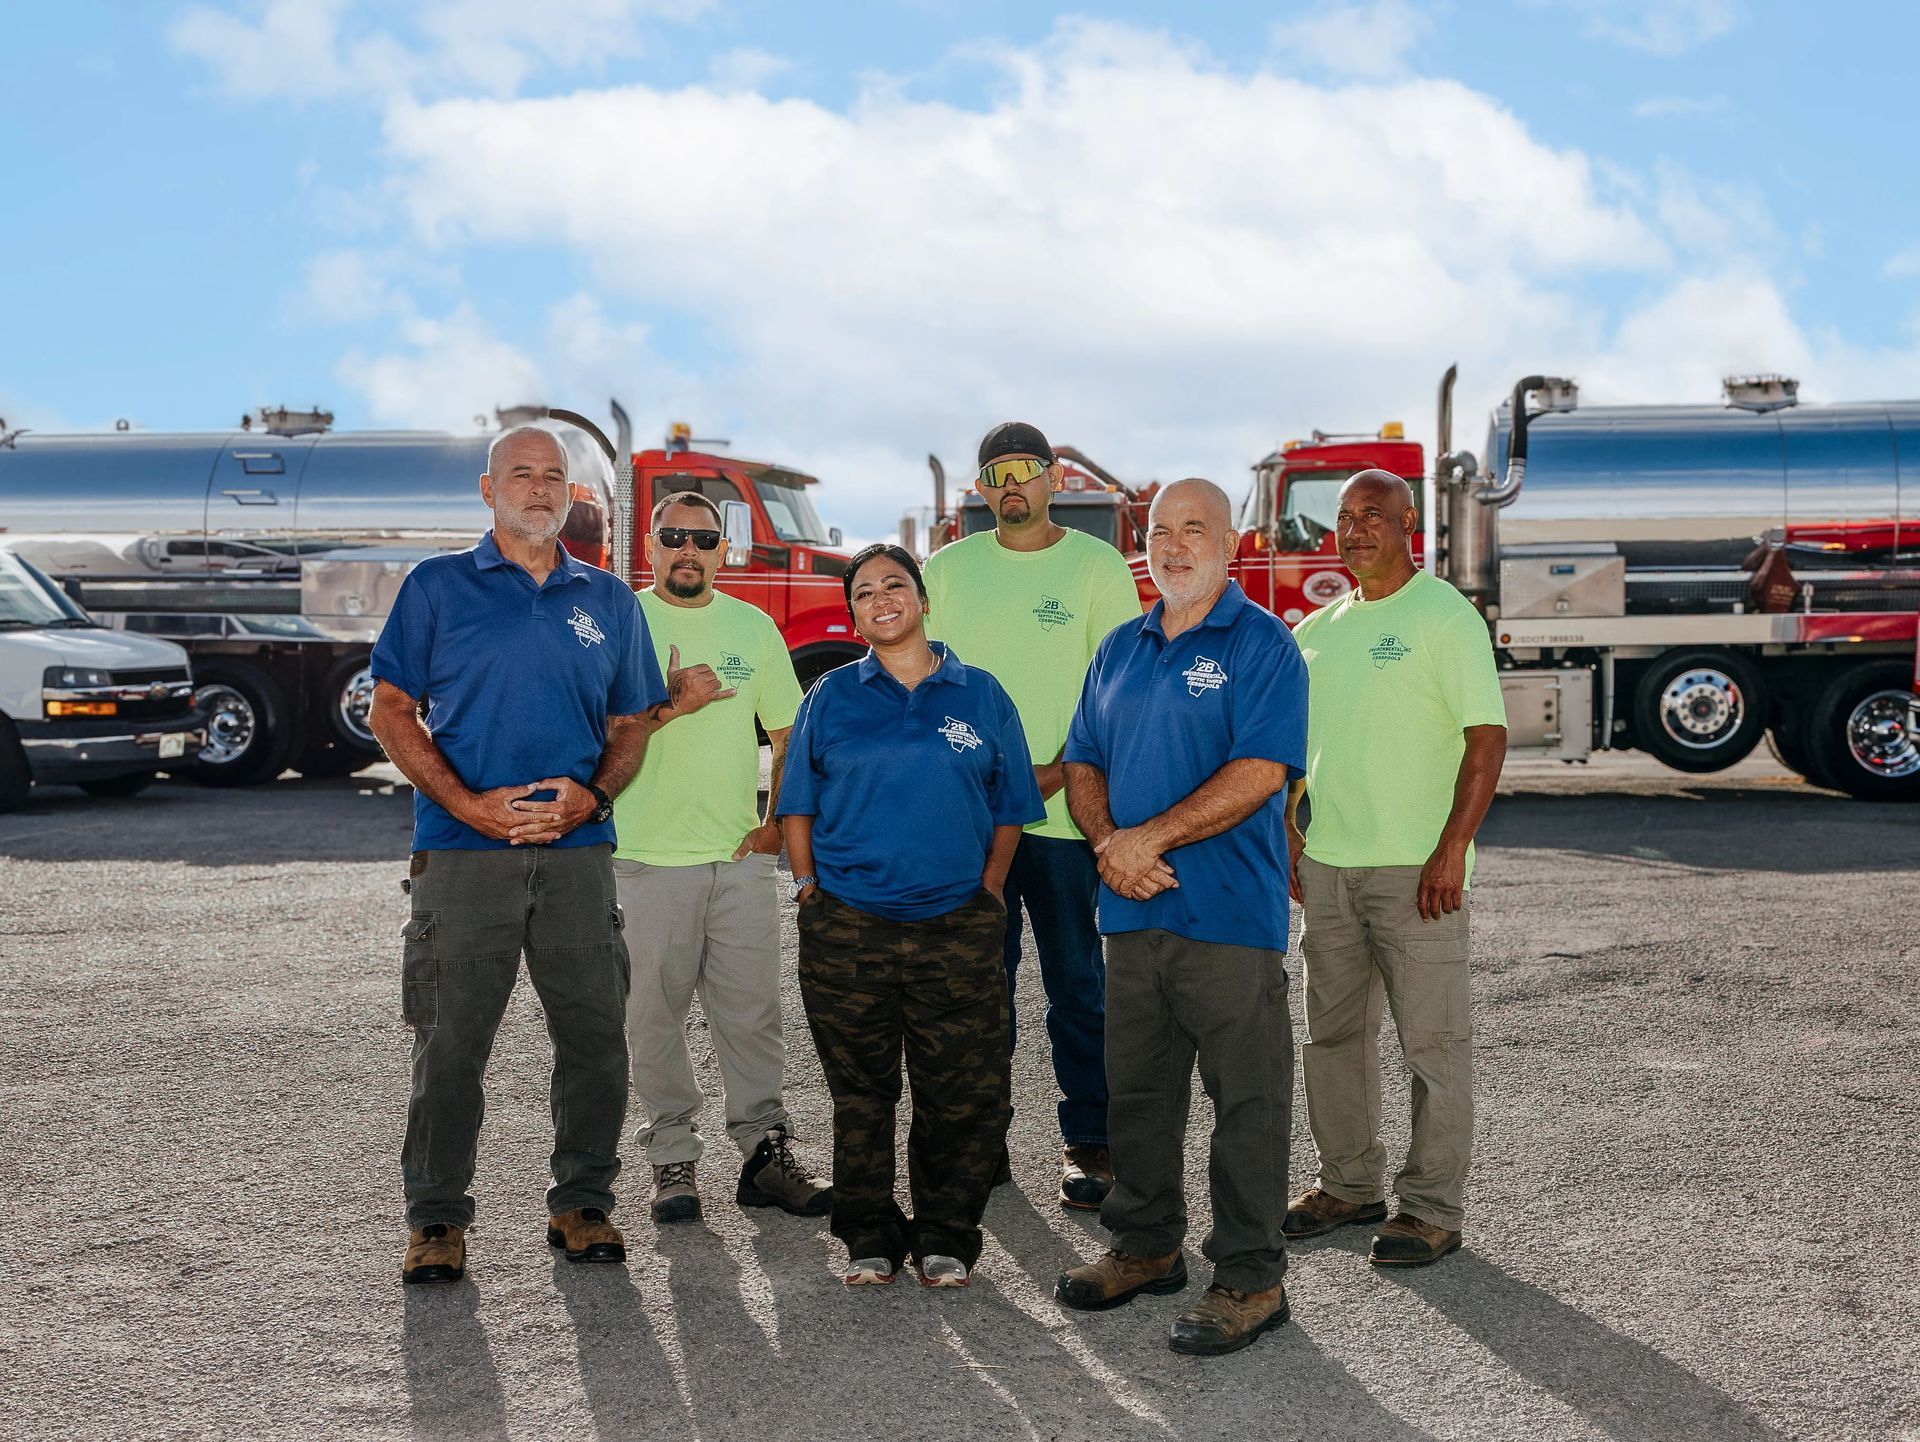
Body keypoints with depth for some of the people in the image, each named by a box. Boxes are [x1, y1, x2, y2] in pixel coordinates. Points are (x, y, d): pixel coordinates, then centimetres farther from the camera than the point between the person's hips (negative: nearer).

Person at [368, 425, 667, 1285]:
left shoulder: (609, 601, 14)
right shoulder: (436, 588, 6)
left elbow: (630, 724, 16)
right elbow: (392, 711, 2)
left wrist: (591, 794, -5)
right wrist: (470, 803, -10)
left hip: (578, 851, 3)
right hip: (463, 852, -2)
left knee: (596, 1035, 4)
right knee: (449, 1041, 0)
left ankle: (583, 1202, 20)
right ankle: (436, 1219, 13)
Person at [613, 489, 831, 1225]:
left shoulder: (754, 626, 11)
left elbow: (789, 732, 16)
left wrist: (779, 819, 5)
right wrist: (673, 703, -19)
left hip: (740, 855, 3)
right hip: (646, 858, -2)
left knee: (753, 1011, 4)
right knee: (654, 1015, 2)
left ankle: (765, 1151, 13)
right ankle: (672, 1157, 13)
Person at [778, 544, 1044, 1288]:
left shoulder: (980, 694, 7)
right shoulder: (831, 697, 7)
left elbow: (1008, 810, 10)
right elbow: (799, 807, 10)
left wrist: (988, 892, 0)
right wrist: (809, 888, 1)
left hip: (956, 927, 0)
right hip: (845, 927, 0)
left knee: (962, 1093, 1)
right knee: (860, 1090, 8)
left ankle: (944, 1235, 18)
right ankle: (869, 1235, 21)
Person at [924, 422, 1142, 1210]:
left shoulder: (1097, 565, 1)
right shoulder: (947, 569, 11)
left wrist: (1059, 771, -13)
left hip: (1063, 811, -3)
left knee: (1076, 982, 3)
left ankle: (1088, 1142, 12)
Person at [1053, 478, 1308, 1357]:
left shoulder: (1260, 644, -6)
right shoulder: (1120, 649, 15)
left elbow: (1260, 772, -16)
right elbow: (1083, 762, 14)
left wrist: (1150, 838, -17)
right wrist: (1108, 843, -6)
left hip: (1228, 914, -7)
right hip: (1133, 910, 7)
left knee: (1246, 1100, 0)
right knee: (1137, 1089, 15)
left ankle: (1250, 1277, 9)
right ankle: (1146, 1246, 30)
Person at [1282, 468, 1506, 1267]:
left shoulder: (1445, 616, -7)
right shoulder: (1318, 630, 13)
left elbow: (1488, 737, -12)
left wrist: (1451, 850, -18)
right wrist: (1290, 839, 14)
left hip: (1414, 870, -7)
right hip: (1327, 865, 7)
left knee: (1433, 1041, 0)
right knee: (1334, 1033, 14)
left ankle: (1432, 1208, 9)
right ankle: (1349, 1184, 27)